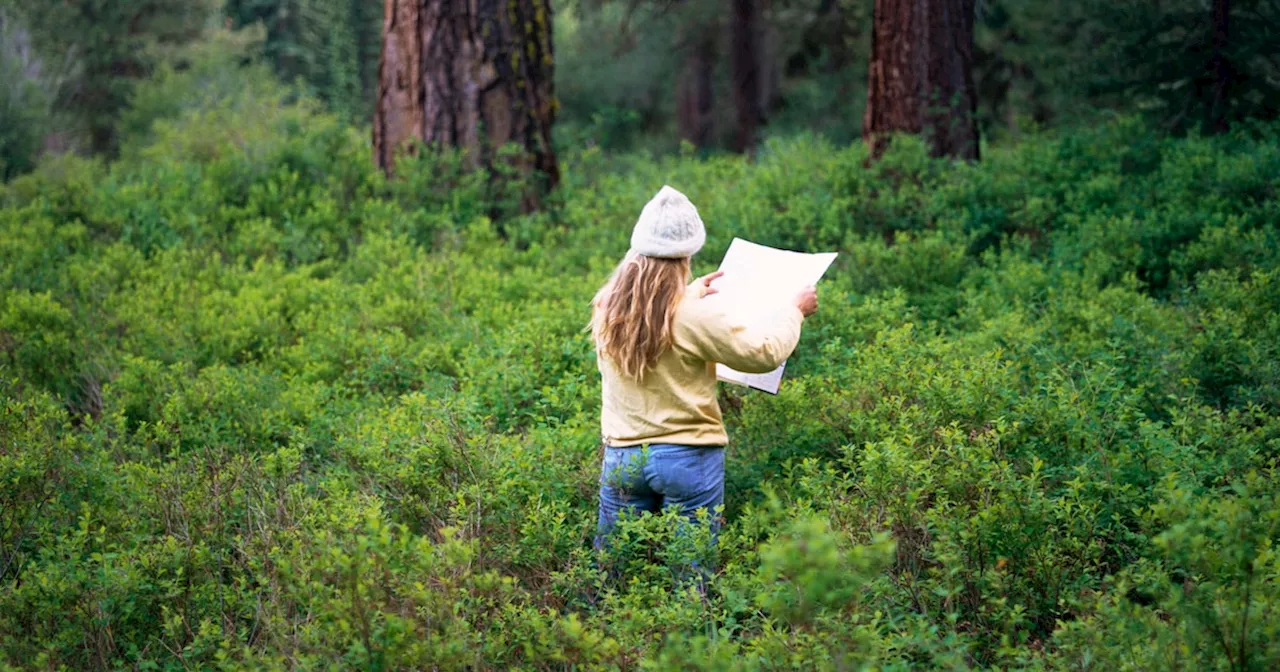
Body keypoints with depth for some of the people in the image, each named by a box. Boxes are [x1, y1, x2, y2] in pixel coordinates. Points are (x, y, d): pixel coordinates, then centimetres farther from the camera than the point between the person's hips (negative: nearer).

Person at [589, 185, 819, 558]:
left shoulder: (607, 306, 0)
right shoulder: (697, 315, -17)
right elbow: (763, 352, -8)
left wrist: (693, 292, 33)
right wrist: (795, 310, 8)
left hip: (622, 455, 5)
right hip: (687, 455, -5)